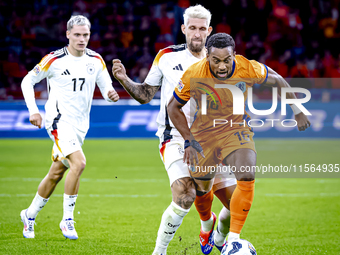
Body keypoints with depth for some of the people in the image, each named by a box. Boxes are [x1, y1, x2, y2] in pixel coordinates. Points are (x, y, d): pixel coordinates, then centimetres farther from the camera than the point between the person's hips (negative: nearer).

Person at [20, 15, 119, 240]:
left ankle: (30, 215, 32)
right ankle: (67, 219, -14)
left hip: (80, 125, 6)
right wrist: (33, 110, -8)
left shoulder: (96, 60, 4)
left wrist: (111, 94, -17)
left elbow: (106, 87, 7)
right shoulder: (54, 60, -9)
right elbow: (28, 81, 0)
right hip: (59, 120, -6)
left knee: (56, 174, 14)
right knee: (79, 162, -25)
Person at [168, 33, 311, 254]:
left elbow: (278, 82, 0)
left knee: (247, 177, -26)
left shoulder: (250, 69, -22)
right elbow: (174, 107, -5)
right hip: (204, 134, 1)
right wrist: (189, 141, -11)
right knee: (202, 188, 12)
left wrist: (298, 112, 6)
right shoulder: (193, 75, -23)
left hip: (237, 131, -1)